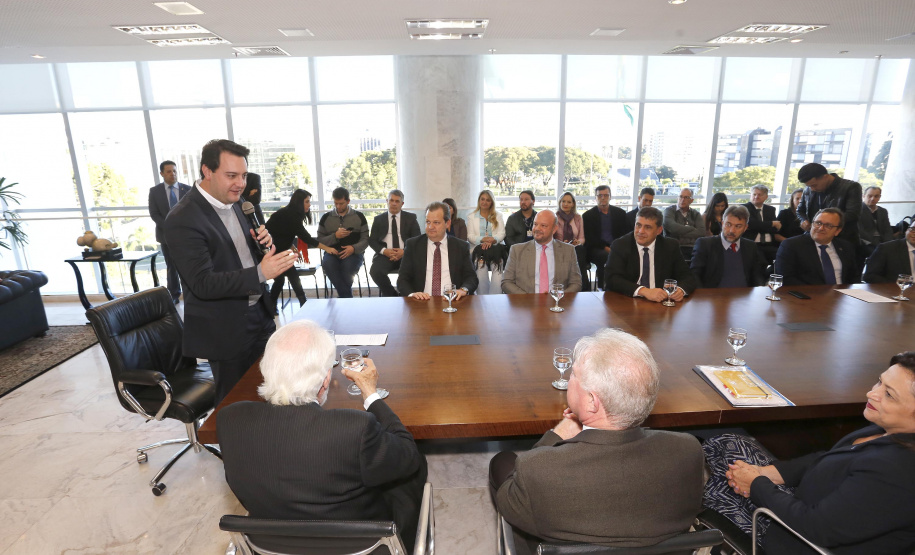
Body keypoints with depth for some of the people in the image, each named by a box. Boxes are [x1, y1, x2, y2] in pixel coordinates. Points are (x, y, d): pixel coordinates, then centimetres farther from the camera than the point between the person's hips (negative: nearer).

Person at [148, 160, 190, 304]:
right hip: (166, 234, 1)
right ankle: (174, 295, 18)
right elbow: (154, 214, -2)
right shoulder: (154, 191, 3)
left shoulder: (188, 189, 2)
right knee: (172, 267, 8)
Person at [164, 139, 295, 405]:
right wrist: (260, 273, -34)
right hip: (226, 330, -7)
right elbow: (203, 284, -23)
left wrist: (264, 242, -8)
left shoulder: (236, 203, 5)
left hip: (259, 315, 7)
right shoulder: (183, 219, -19)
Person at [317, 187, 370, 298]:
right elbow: (319, 241, 9)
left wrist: (353, 248, -14)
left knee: (348, 265, -36)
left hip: (353, 253, -1)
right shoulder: (326, 218, 14)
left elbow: (365, 240, 6)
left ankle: (344, 296, -14)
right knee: (327, 263, -34)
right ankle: (347, 296, -24)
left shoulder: (359, 216, 11)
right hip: (332, 253, 2)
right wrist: (335, 236, -8)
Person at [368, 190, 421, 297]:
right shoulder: (378, 219, 15)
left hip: (405, 254, -1)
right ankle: (392, 295, -5)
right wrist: (384, 251, -10)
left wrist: (404, 251, -12)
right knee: (375, 271, -30)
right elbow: (372, 240, 11)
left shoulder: (411, 218, 13)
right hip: (385, 255, 1)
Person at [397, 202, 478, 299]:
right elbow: (402, 279, 5)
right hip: (422, 303, 0)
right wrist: (411, 293, -17)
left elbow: (471, 277, 7)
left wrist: (463, 290, -16)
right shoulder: (412, 245, 9)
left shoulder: (461, 247, 11)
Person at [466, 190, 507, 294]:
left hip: (496, 249, 0)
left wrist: (492, 240, -14)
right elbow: (470, 236, 7)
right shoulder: (471, 217, 18)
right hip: (479, 250, 0)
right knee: (481, 271, -30)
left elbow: (501, 233, 7)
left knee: (497, 272, -29)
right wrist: (483, 239, -13)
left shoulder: (498, 215, 21)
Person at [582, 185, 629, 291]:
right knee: (606, 256, -36)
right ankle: (601, 286, -23)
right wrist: (605, 247, -14)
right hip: (597, 249, -2)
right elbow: (589, 238, 0)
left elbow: (626, 233, 11)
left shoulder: (620, 213, 18)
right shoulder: (588, 215, 11)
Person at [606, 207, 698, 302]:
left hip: (661, 303, 2)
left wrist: (680, 289, -19)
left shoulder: (671, 246, 5)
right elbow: (612, 279, -15)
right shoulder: (620, 245, -3)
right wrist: (643, 290, -29)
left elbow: (688, 277, 6)